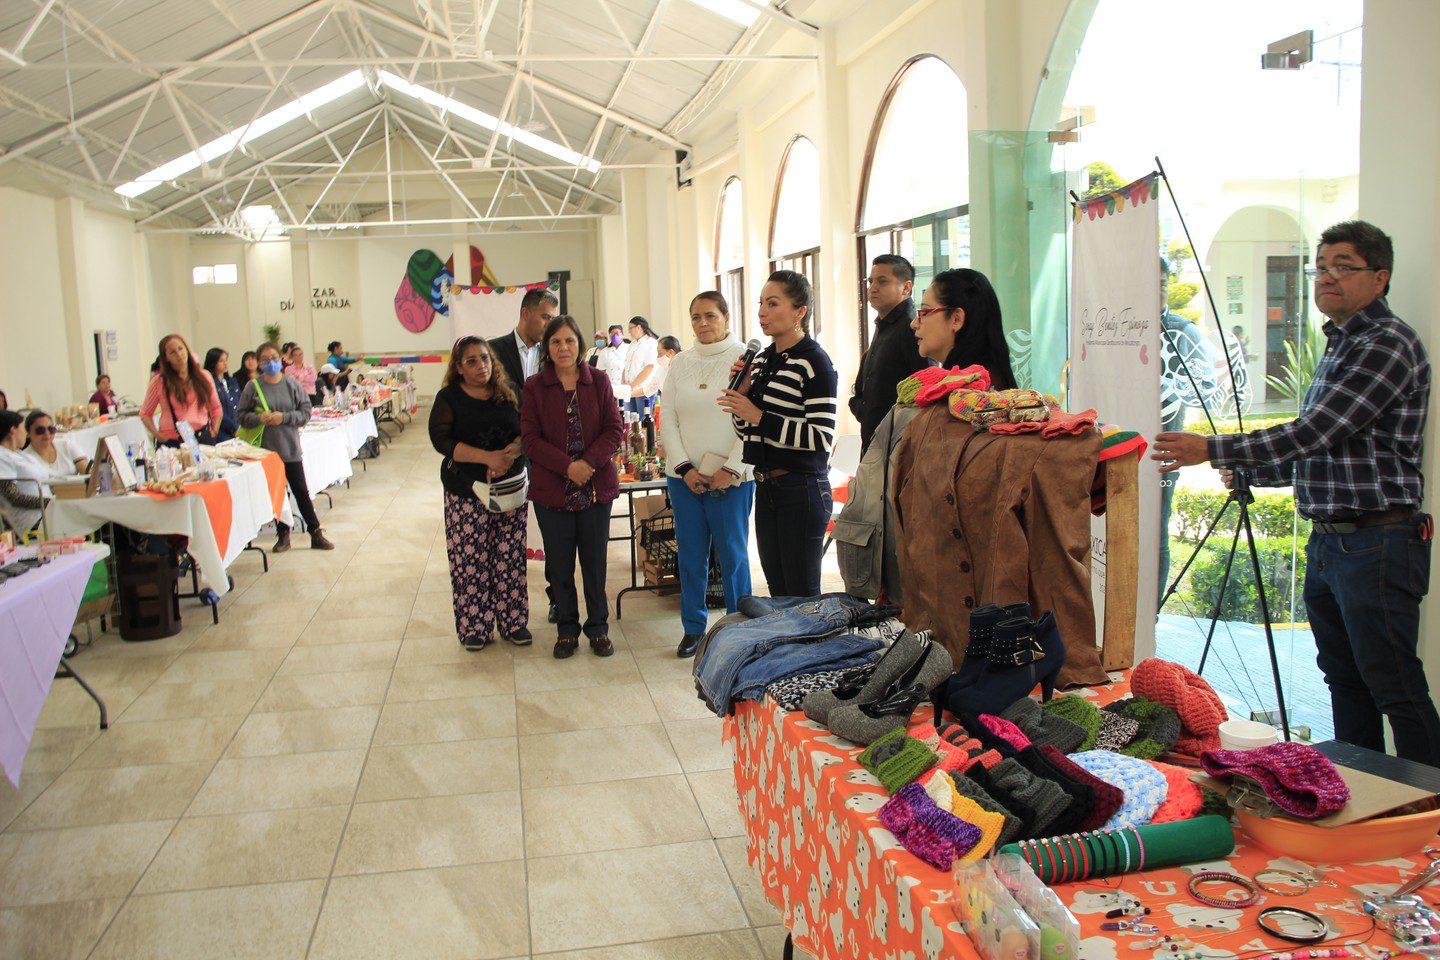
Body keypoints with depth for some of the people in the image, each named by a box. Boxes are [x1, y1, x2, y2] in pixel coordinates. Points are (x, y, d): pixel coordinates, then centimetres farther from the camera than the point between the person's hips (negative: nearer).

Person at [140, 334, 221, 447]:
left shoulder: (204, 377, 10)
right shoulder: (159, 382, 3)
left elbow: (217, 409, 18)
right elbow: (145, 414, 10)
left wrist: (213, 432, 5)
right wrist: (157, 435, -3)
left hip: (202, 439, 2)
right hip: (172, 441, -2)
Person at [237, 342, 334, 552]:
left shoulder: (292, 384, -1)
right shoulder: (253, 387, -2)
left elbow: (306, 412, -2)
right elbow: (242, 417, 1)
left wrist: (285, 417, -16)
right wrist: (259, 418, -17)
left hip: (290, 448, 0)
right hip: (266, 449, 0)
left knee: (301, 491, 4)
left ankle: (316, 534, 9)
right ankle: (282, 534, 20)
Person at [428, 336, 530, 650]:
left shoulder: (507, 395, 9)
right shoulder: (449, 398, 0)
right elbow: (441, 440, -12)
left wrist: (510, 454, -16)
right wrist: (488, 457, -21)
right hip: (467, 492, -2)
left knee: (510, 557, 4)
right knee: (471, 560, -1)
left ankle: (513, 622, 15)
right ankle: (474, 627, 10)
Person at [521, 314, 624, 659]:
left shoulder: (599, 381, 4)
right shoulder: (534, 386, 2)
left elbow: (614, 430, 1)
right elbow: (530, 438, -4)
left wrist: (589, 462, -15)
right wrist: (568, 466, -16)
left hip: (596, 487, 0)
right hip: (551, 489, 0)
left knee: (595, 562, 7)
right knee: (559, 565, 7)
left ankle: (598, 628, 21)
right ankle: (567, 630, 22)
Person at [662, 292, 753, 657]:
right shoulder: (680, 364, 10)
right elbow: (667, 421, 8)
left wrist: (731, 470, -13)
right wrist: (685, 468, -4)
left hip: (731, 478, -4)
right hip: (684, 476, 4)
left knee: (733, 554, 2)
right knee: (691, 555, 9)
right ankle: (692, 628, 22)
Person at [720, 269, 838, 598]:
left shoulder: (814, 361, -12)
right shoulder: (762, 359, 11)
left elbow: (822, 437, -20)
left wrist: (758, 416, -20)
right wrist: (742, 393, 0)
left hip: (802, 490, -7)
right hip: (766, 488, 8)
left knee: (802, 596, 2)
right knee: (778, 594, 15)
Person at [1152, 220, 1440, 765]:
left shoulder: (1388, 343, -14)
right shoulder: (1339, 346, 18)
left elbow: (1314, 433, -22)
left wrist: (1215, 450, -20)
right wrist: (1250, 473, 26)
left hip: (1376, 543, -10)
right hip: (1327, 541, 10)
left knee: (1396, 689, -4)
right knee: (1344, 681, 16)